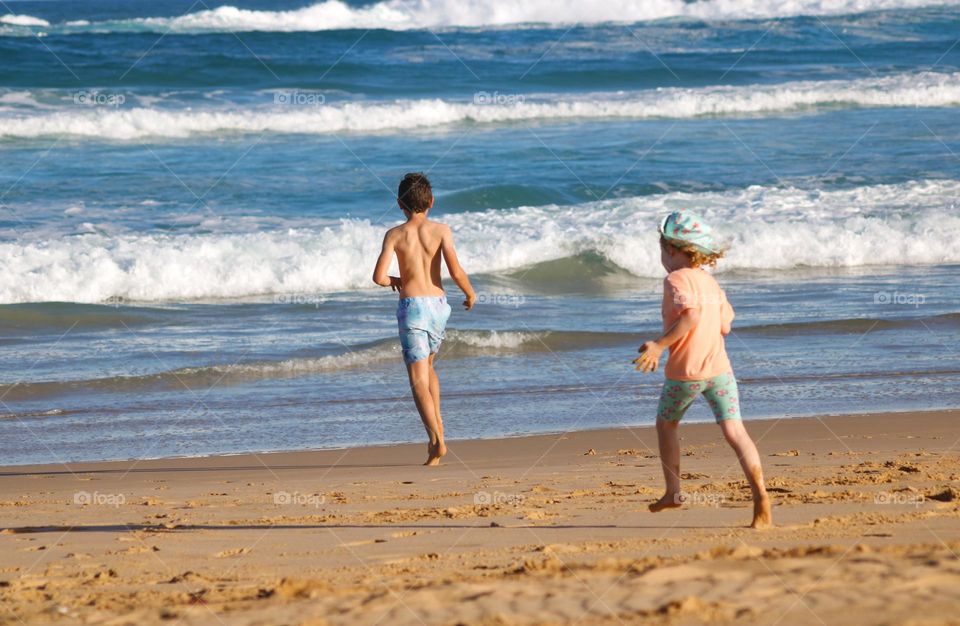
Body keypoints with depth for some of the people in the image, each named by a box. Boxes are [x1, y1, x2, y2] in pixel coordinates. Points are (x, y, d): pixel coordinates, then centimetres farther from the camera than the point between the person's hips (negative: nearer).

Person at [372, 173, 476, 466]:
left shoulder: (394, 235, -2)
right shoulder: (441, 230, -1)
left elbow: (379, 276, -10)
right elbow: (455, 270, -10)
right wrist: (470, 293, 9)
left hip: (411, 305, -2)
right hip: (438, 304, 2)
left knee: (419, 379, -5)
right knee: (427, 367, 26)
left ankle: (436, 440, -21)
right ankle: (437, 425, 15)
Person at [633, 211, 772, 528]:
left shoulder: (676, 279, -9)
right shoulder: (711, 282, 14)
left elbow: (691, 314, -25)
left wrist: (660, 345, -22)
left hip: (684, 372, -5)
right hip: (719, 368, 5)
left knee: (666, 423, 21)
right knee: (734, 431, -7)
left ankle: (673, 490, 24)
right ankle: (760, 493, -24)